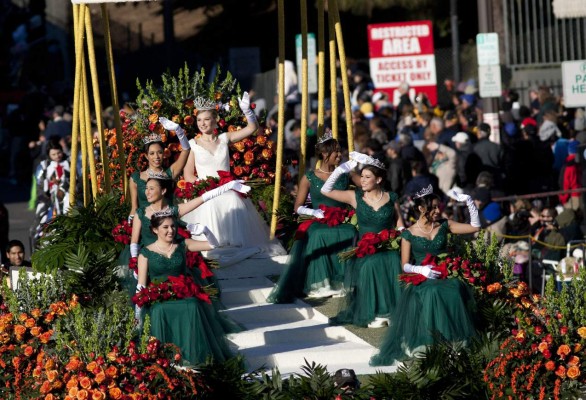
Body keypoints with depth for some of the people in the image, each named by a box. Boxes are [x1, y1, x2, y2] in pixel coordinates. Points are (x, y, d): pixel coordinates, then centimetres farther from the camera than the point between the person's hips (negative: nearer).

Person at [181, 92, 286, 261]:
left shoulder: (224, 139, 9)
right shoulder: (193, 144, 5)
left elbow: (252, 128, 3)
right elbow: (188, 175, 3)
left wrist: (247, 111, -15)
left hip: (228, 193, 1)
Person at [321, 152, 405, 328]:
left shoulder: (391, 198, 4)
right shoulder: (355, 197, 3)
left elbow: (400, 226, 7)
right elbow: (326, 190, -1)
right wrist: (340, 170, -7)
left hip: (387, 249, 0)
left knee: (392, 264, -29)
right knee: (369, 266, -30)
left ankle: (390, 312, -20)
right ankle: (373, 314, -23)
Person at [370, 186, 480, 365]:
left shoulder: (444, 226, 11)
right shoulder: (409, 234, 4)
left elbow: (475, 227, 9)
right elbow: (405, 265, 1)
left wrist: (469, 202, 2)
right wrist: (421, 269, -18)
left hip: (445, 276, 2)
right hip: (421, 280, -2)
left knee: (455, 291, -33)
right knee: (431, 294, -38)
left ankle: (455, 342, -28)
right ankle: (426, 344, -33)